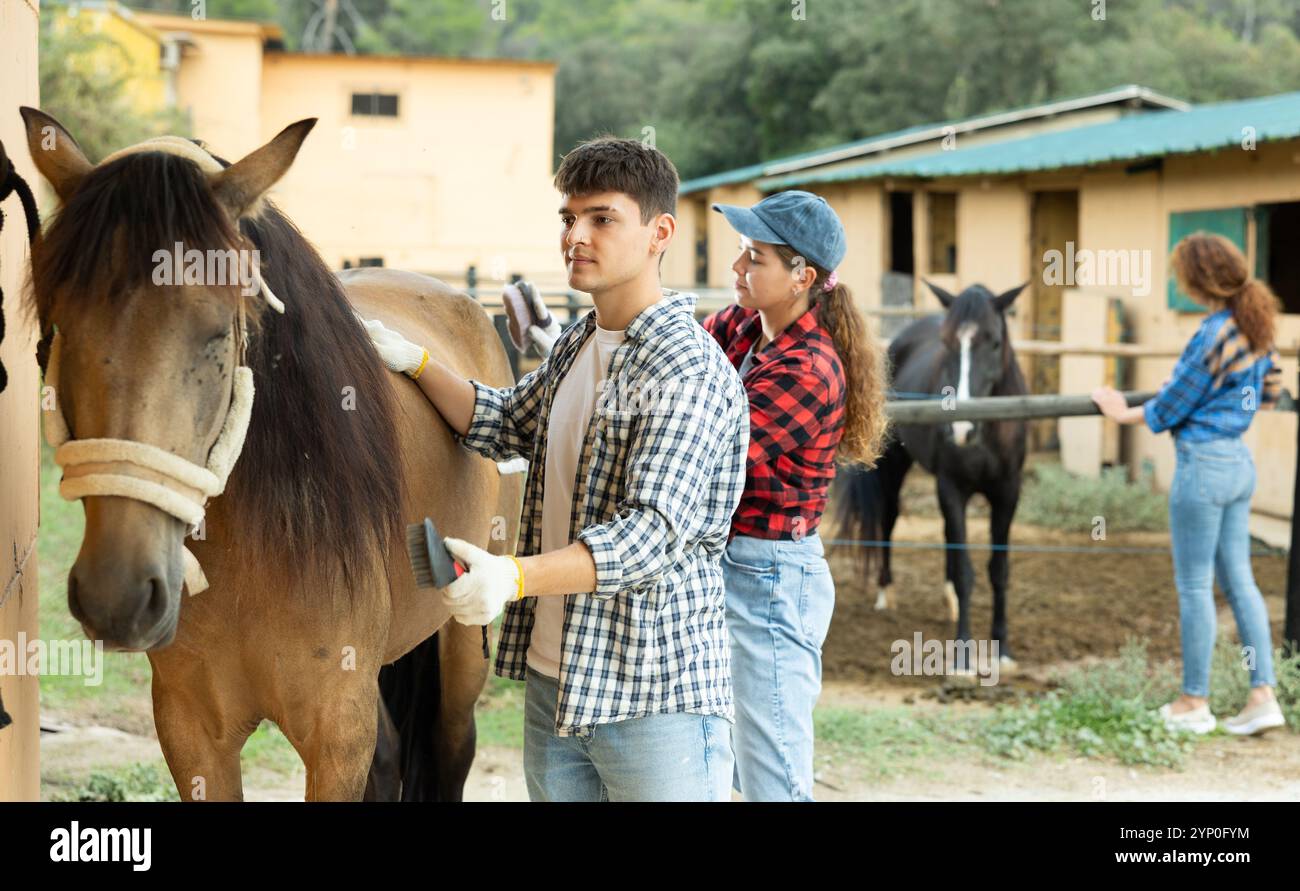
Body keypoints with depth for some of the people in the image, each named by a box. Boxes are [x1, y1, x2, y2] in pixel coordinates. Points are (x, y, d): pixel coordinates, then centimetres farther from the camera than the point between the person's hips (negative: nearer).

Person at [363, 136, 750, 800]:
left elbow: (653, 529, -27)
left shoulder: (689, 370, -17)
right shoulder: (576, 346, 12)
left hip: (654, 697, -8)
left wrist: (513, 577, -38)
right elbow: (505, 425, 29)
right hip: (553, 677, 8)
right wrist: (415, 364, 14)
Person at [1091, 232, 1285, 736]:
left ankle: (1195, 702, 11)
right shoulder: (1256, 329, 6)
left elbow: (1173, 406, -12)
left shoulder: (1214, 335, -21)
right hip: (1239, 462, 9)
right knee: (1238, 580, 11)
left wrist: (1124, 414, 4)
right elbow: (1269, 391, 19)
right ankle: (1263, 695, 9)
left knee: (1194, 585, 2)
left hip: (1203, 464, -9)